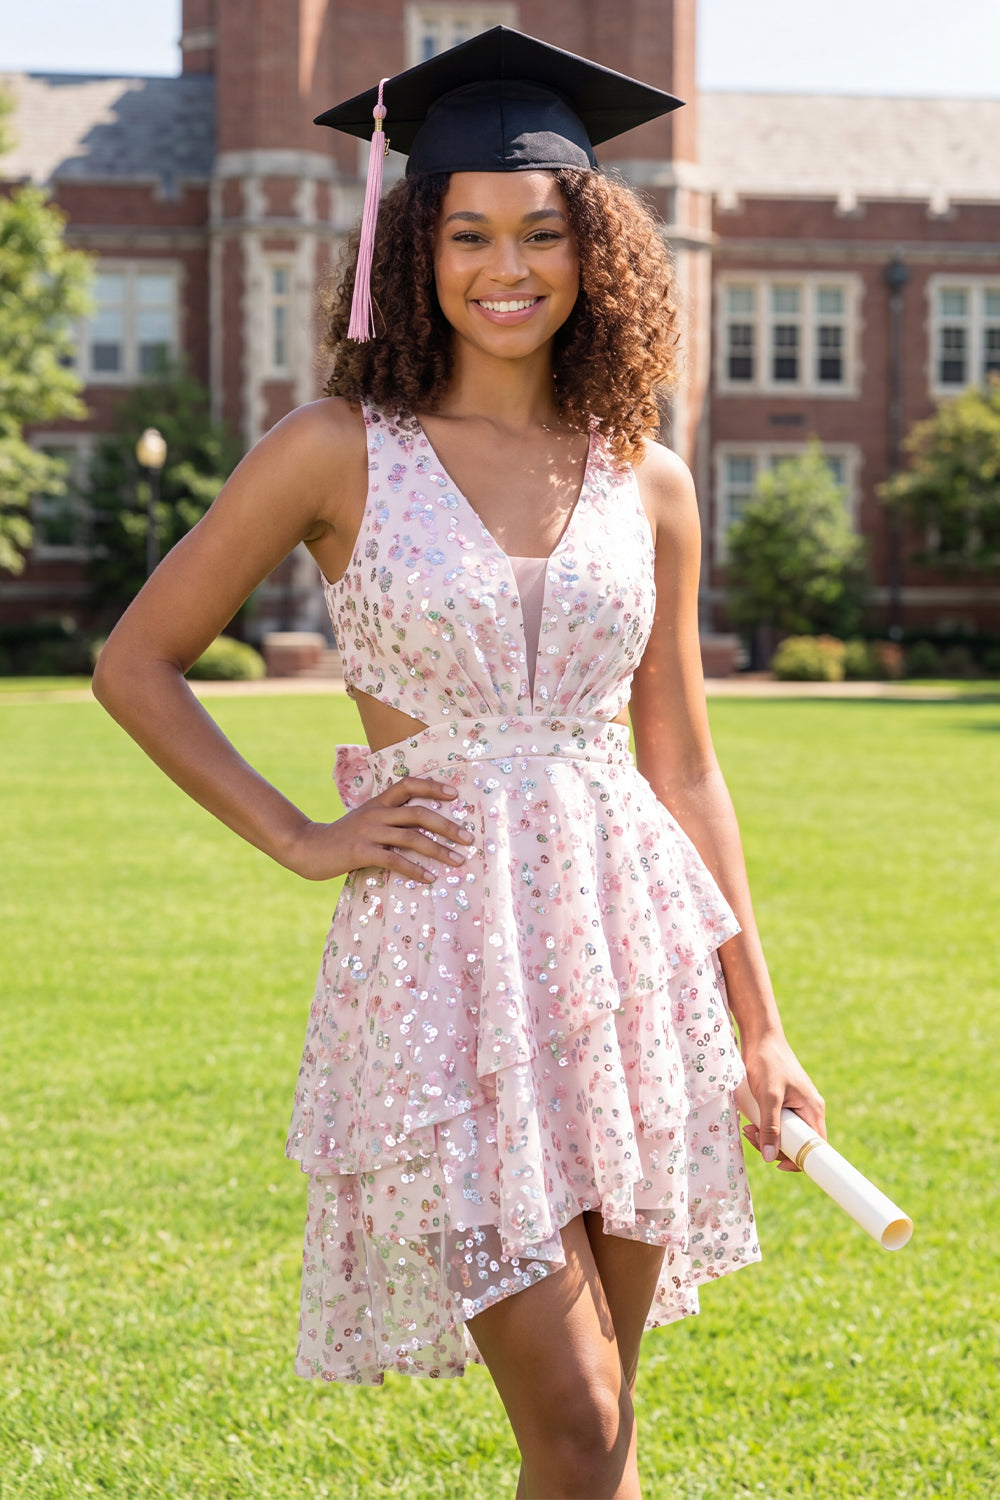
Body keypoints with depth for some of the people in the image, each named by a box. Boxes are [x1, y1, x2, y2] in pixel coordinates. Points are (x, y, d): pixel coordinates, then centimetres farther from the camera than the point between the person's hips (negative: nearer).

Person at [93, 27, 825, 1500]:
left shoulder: (646, 483, 7)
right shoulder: (340, 451, -2)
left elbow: (683, 770, 12)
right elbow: (136, 666, 5)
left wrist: (758, 1025, 11)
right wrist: (297, 837, -3)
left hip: (635, 950, 4)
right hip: (442, 956, -4)